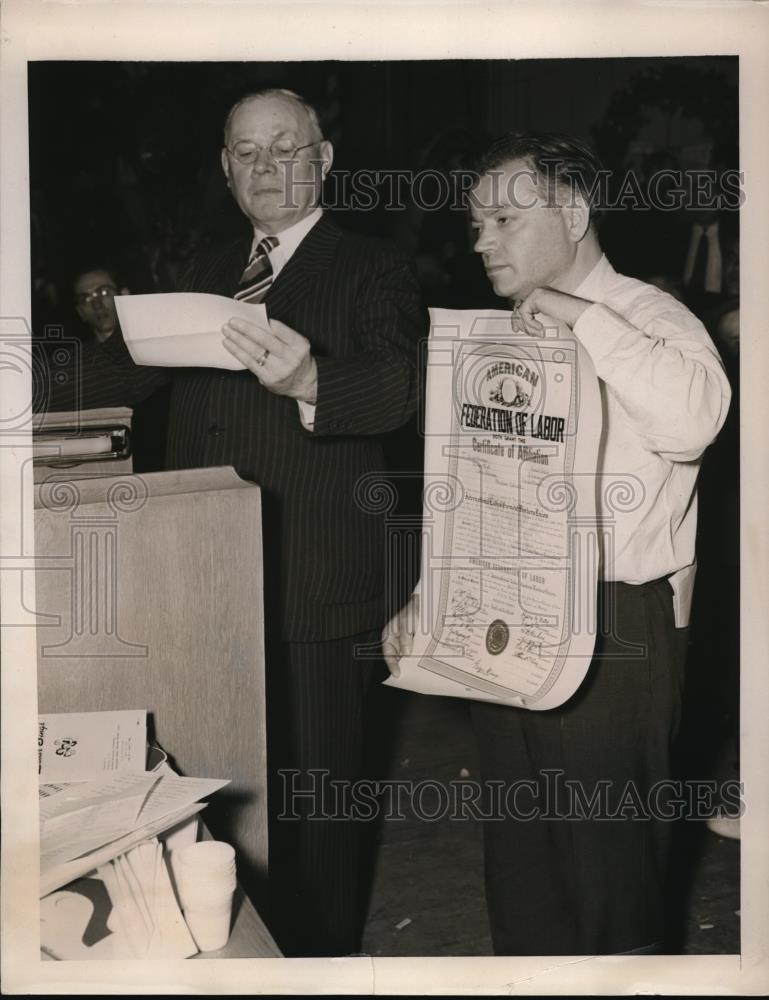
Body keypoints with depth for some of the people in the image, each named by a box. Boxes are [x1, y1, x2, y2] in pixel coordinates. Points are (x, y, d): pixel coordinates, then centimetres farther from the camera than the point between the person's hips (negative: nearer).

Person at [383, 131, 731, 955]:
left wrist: (584, 319, -24)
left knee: (606, 845, 2)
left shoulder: (647, 318, -8)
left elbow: (693, 419, -30)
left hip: (615, 626, -7)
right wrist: (428, 598, 11)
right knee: (517, 838, 18)